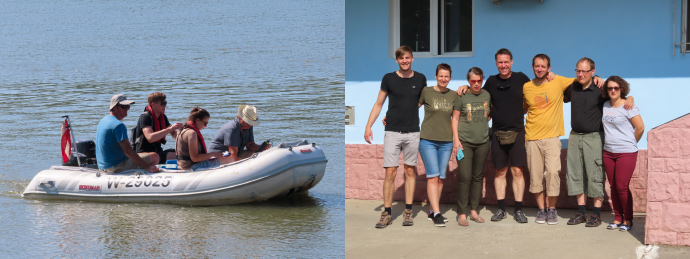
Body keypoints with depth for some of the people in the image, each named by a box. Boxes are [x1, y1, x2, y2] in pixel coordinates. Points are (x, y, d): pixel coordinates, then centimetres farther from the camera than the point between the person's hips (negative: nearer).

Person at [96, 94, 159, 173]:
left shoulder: (103, 120, 13)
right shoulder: (118, 125, -20)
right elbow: (128, 151, -27)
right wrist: (147, 167, -28)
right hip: (116, 168, -10)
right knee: (154, 156, -10)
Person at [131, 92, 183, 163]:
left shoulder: (163, 117, 12)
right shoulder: (145, 117, -15)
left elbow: (173, 134, 15)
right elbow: (150, 138, -29)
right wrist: (170, 128, -31)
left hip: (158, 151, 9)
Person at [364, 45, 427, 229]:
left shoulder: (420, 79, 6)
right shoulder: (389, 79, 2)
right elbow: (378, 104, 7)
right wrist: (368, 126, 0)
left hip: (412, 132, 2)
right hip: (392, 132, -2)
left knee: (410, 171, 4)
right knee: (390, 172, -5)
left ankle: (408, 212, 11)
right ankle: (386, 213, 1)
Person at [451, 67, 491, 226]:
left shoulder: (487, 95, 6)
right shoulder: (462, 97, -3)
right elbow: (455, 119, 0)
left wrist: (487, 119, 7)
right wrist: (456, 139, -6)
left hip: (482, 142, 4)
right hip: (465, 142, -4)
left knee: (478, 177, 8)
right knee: (465, 177, -8)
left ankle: (474, 211, 16)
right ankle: (462, 213, -3)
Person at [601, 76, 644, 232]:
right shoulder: (605, 106, 9)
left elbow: (640, 128, -7)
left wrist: (631, 143, 3)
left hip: (626, 153, -6)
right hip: (608, 152, 6)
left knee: (622, 186, -8)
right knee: (613, 186, 7)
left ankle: (628, 220, 5)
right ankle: (618, 218, 16)